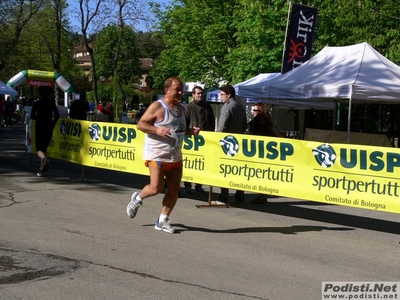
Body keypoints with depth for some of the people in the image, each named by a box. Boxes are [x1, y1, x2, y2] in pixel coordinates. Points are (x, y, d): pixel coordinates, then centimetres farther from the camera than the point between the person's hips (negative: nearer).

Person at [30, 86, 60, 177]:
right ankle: (41, 169, 9)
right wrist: (52, 124, 6)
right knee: (44, 147, 14)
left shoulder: (36, 104, -2)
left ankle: (44, 158, -35)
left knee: (39, 149, 1)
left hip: (39, 127, -2)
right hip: (49, 128, 2)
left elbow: (32, 116, -3)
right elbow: (57, 116, -7)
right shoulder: (52, 103, 1)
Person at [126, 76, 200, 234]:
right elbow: (140, 124, -10)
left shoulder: (181, 109, 14)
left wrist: (190, 131, 6)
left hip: (175, 156, 7)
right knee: (156, 188, -12)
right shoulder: (157, 106, -10)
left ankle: (162, 220, 16)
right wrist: (157, 129, -25)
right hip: (156, 154, -7)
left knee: (174, 190, 3)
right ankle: (137, 198, 20)